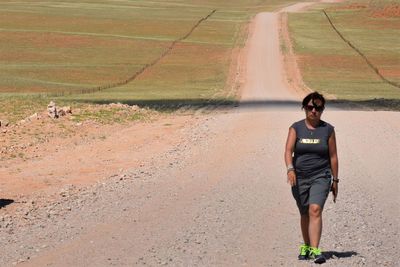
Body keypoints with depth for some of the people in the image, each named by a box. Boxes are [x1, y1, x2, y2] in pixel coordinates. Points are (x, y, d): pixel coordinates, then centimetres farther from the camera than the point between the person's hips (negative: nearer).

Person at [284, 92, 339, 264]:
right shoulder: (296, 128, 1)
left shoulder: (328, 130, 1)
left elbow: (333, 156, 5)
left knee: (315, 210, -20)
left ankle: (315, 250, -26)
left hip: (320, 177, -2)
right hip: (299, 178, 2)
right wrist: (290, 169, -28)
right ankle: (306, 246, 31)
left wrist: (335, 180, 6)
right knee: (304, 214, 12)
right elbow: (288, 150, -10)